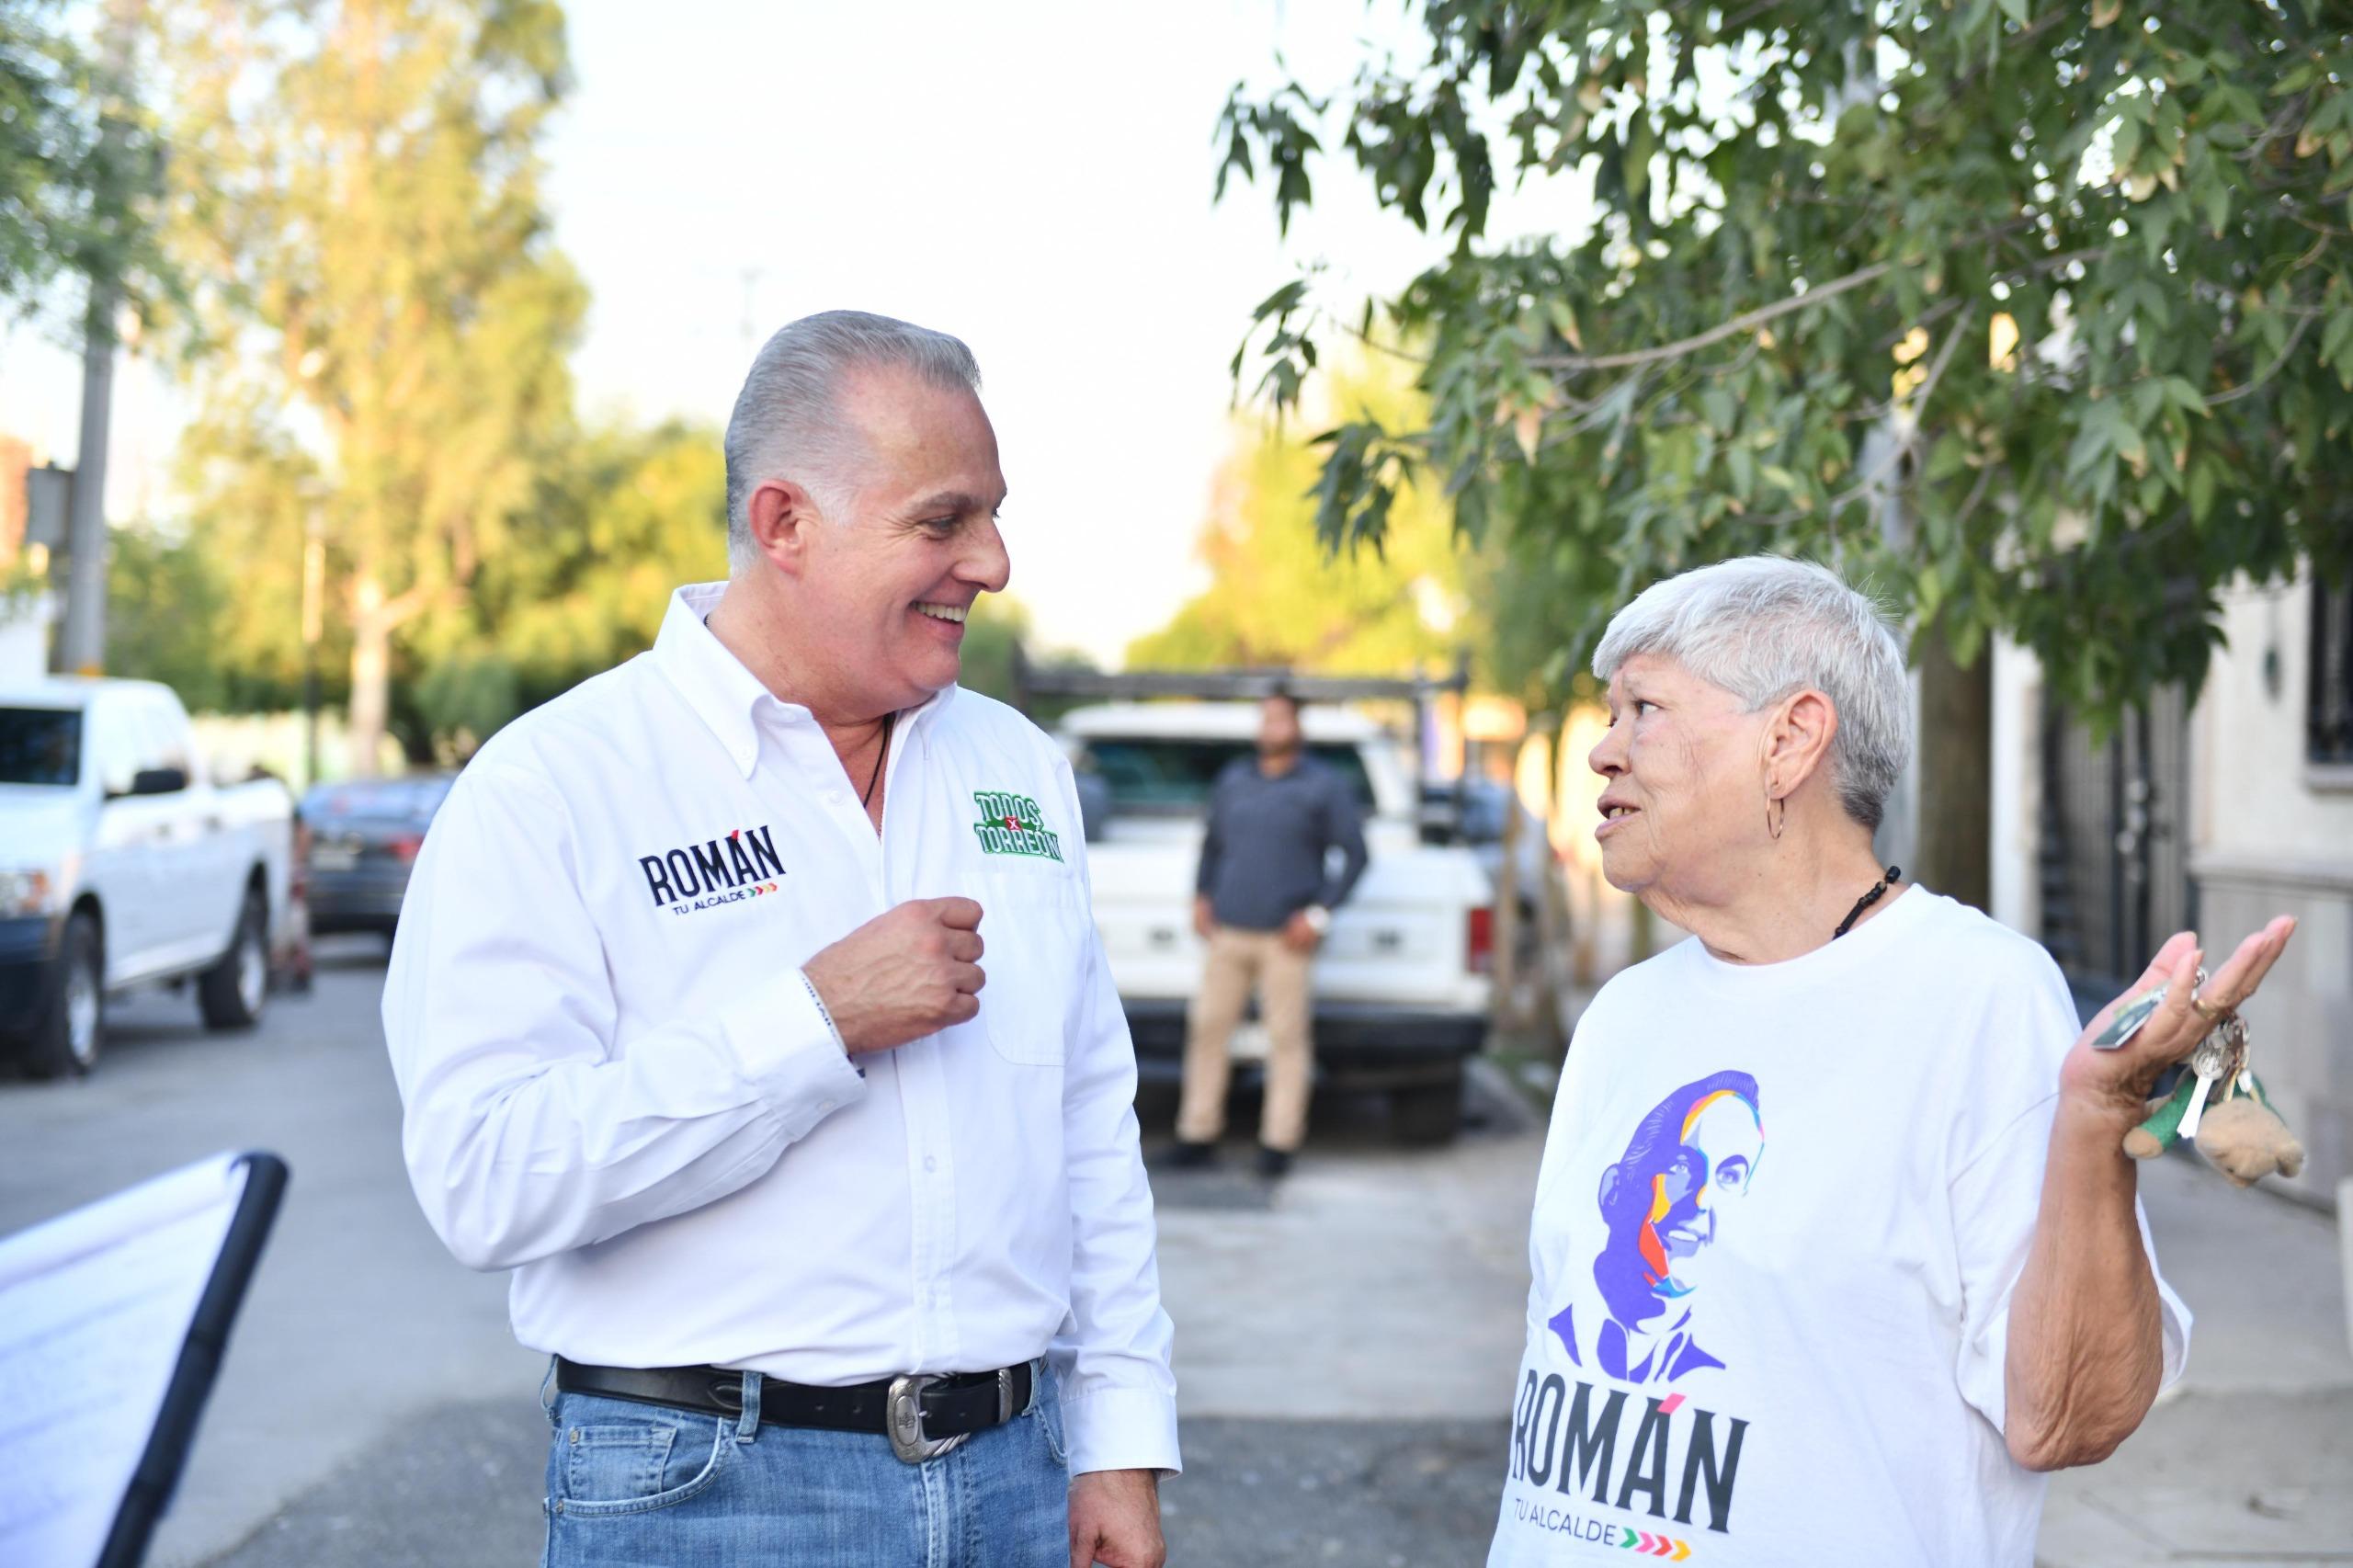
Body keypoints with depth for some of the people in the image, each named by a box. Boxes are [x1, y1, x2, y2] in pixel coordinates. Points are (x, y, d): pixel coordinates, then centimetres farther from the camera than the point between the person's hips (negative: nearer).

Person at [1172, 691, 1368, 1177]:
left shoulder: (1324, 787, 1)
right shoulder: (1232, 780, 14)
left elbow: (1354, 854, 0)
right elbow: (1213, 843, 24)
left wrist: (1319, 913, -8)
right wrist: (1201, 896, 11)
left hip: (1285, 937, -4)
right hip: (1228, 932, 4)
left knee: (1287, 1038, -3)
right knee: (1208, 1028, 3)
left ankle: (1278, 1143, 3)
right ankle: (1198, 1133, 10)